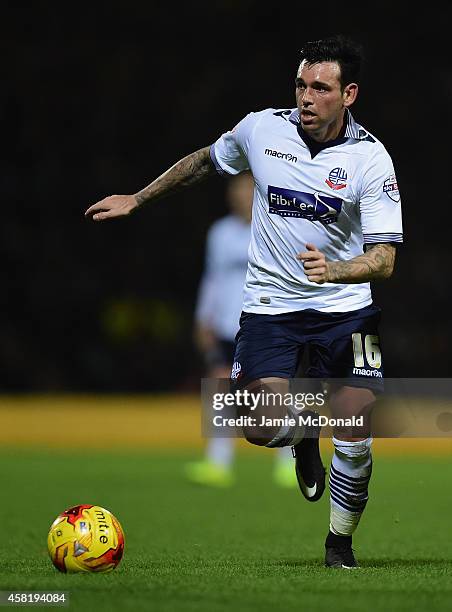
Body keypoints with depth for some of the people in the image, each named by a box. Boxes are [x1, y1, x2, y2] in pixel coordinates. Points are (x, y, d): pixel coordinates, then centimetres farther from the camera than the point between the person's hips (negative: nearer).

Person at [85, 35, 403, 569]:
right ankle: (302, 436, 24)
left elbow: (384, 259, -15)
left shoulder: (370, 159, -12)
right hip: (269, 301, 1)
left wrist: (334, 270, -35)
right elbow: (205, 161, 18)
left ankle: (340, 544, 18)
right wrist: (137, 199, 22)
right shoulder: (261, 129, -5)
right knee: (262, 431, -15)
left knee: (354, 442, -9)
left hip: (345, 308, -1)